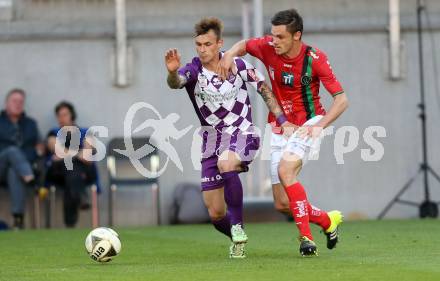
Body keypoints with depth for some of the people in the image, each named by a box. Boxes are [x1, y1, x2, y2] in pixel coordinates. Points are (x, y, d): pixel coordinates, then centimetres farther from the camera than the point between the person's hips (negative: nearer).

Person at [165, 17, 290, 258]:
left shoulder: (237, 65, -7)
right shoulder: (193, 70, -9)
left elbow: (264, 89, 5)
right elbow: (175, 83, -32)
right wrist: (172, 72, -56)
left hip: (242, 134, -2)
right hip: (212, 140, 2)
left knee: (226, 163, -38)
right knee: (215, 214, 1)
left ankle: (238, 228, -26)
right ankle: (237, 239, 35)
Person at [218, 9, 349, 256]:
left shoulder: (315, 59, -17)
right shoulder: (268, 47, -7)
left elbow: (342, 100, -17)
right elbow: (244, 45, 16)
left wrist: (319, 125, -30)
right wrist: (229, 55, -6)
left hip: (308, 124, -5)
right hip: (280, 128, 5)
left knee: (285, 169, -33)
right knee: (282, 204, -1)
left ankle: (306, 237, -26)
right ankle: (328, 220, 27)